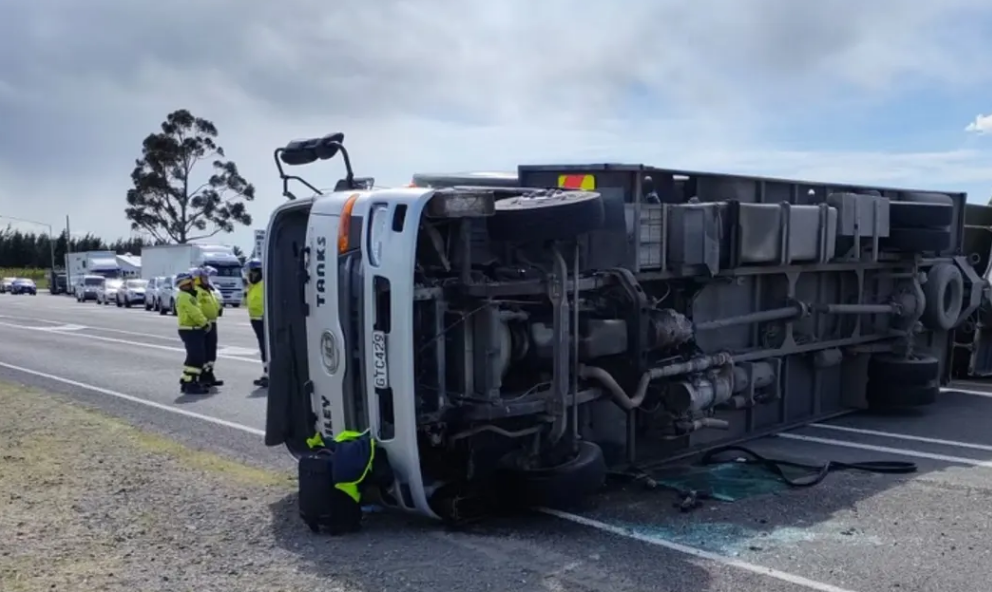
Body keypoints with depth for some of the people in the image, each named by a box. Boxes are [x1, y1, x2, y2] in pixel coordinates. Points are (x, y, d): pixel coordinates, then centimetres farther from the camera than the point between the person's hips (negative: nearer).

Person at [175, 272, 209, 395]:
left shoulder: (185, 296, 20)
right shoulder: (185, 297, -15)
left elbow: (196, 310, 18)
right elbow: (195, 313, -20)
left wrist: (203, 322, 7)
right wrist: (204, 322, -9)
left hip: (191, 330, 11)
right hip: (190, 331, -11)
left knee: (193, 357, 17)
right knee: (196, 358, -11)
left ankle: (186, 382, 22)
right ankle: (191, 384, -11)